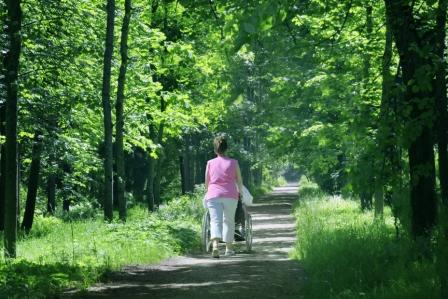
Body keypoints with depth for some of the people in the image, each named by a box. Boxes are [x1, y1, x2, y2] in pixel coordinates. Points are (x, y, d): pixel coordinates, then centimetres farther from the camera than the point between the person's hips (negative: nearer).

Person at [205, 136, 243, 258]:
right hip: (230, 196, 0)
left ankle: (215, 245, -30)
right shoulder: (233, 163, 4)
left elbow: (206, 183, 14)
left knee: (215, 220, -7)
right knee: (229, 221, 15)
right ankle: (229, 248, 22)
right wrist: (239, 192, 30)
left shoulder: (210, 163, 5)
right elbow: (239, 181, 11)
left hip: (213, 196, 0)